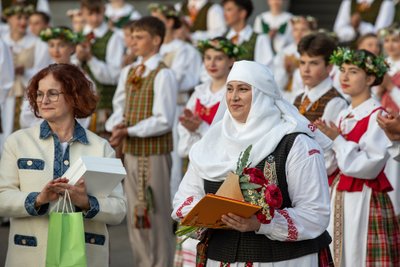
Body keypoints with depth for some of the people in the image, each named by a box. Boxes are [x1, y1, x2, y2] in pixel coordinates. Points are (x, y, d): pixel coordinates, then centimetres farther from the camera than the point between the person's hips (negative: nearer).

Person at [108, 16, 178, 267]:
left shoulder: (163, 75, -13)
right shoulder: (128, 72, 10)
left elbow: (164, 120, -17)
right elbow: (120, 107, 17)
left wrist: (129, 131, -20)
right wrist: (119, 125, -4)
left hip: (154, 153, -8)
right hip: (131, 152, 8)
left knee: (157, 213, 0)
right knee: (135, 214, 15)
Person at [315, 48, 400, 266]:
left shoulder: (377, 116, -9)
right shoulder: (343, 116, 12)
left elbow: (369, 166, -18)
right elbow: (329, 167, 10)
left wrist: (337, 140, -15)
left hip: (364, 202, -7)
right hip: (336, 199, 7)